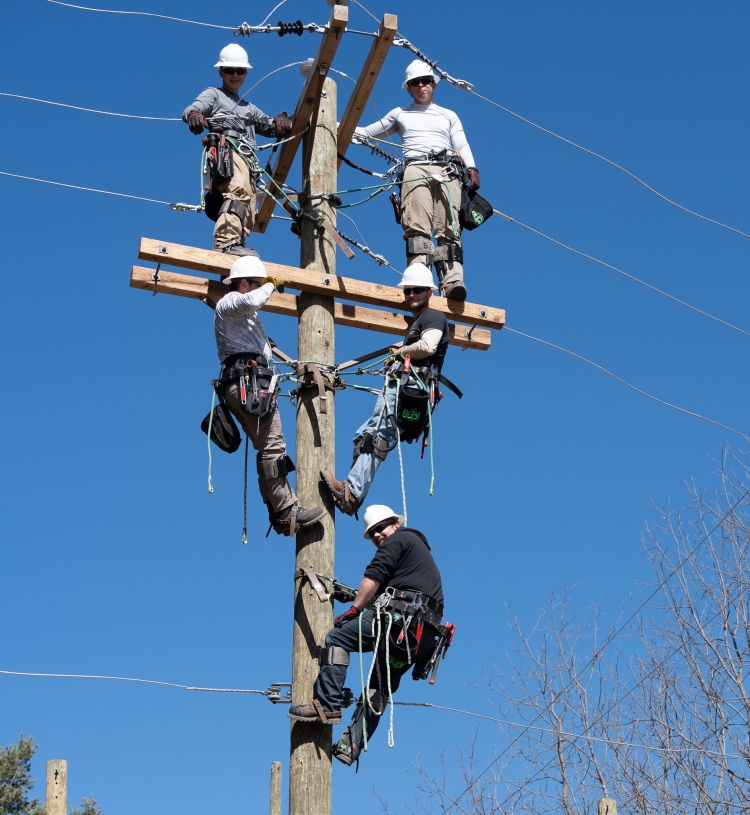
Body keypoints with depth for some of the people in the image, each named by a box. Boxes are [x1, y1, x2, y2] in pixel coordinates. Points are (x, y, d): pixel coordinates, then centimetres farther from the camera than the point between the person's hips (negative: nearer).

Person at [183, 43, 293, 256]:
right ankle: (226, 242, -48)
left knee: (247, 218, -5)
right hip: (227, 152, -8)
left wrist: (281, 122, 10)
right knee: (238, 192, -34)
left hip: (247, 159, 8)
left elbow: (269, 126, 36)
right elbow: (191, 110, 0)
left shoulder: (249, 108, 38)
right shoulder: (214, 95, 18)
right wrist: (194, 115, -27)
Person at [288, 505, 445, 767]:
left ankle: (327, 704, -16)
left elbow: (374, 577, -7)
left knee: (336, 639, -7)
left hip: (400, 617, -10)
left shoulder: (399, 539, 7)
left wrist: (354, 609, -4)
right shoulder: (420, 549, 36)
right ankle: (351, 745, 2)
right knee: (379, 687, 9)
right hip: (423, 635, 10)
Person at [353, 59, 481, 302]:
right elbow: (366, 133, 36)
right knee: (417, 226, -23)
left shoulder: (449, 116, 30)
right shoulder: (400, 114, 31)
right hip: (415, 169, 0)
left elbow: (463, 146, 16)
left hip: (448, 171, 0)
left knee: (449, 229, -18)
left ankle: (452, 279, -34)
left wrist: (471, 168, -5)